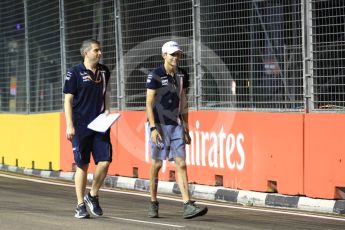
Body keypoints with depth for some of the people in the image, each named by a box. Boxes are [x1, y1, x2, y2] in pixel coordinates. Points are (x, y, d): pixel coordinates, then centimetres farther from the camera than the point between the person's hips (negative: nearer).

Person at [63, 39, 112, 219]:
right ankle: (80, 205, 10)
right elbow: (68, 100, -5)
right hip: (80, 126, -4)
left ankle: (93, 196, 16)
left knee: (104, 162, -6)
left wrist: (107, 110, 7)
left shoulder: (104, 71, 10)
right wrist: (69, 125, -10)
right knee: (82, 165, 1)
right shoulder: (75, 72, -5)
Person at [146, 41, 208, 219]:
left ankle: (188, 206, -11)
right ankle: (153, 204, 19)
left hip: (176, 125, 4)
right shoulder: (155, 76, -8)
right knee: (156, 164, 4)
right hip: (160, 125, -4)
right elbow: (149, 103, -11)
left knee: (181, 164, -4)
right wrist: (153, 128, -19)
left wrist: (186, 128, 15)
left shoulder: (182, 75, 9)